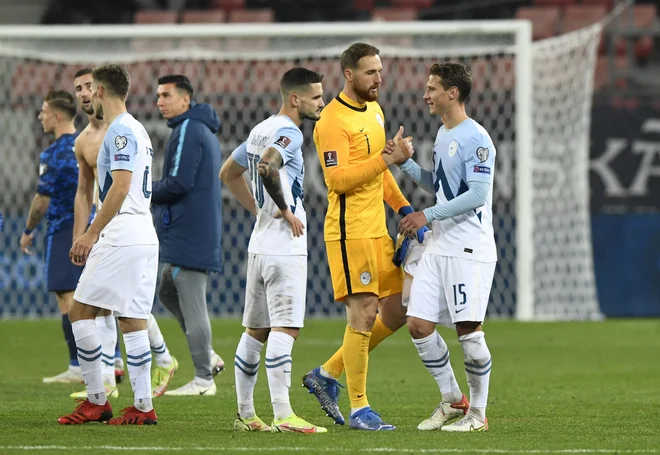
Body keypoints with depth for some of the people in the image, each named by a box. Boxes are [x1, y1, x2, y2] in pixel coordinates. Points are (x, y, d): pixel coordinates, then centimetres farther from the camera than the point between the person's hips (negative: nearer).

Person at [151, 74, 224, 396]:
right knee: (169, 293, 18)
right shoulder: (203, 130, 19)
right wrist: (152, 195, 16)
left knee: (191, 304, -7)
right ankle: (207, 357, 16)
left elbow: (178, 183, -21)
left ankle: (203, 378, -5)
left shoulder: (188, 131, -13)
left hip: (189, 234, -11)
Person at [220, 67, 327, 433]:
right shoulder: (288, 133, -13)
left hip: (260, 245, 10)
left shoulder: (260, 130, 16)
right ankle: (283, 415, -18)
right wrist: (285, 210, -19)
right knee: (285, 328, -12)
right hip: (284, 246, -10)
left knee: (256, 330, 13)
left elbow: (228, 174, 27)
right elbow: (267, 167, -32)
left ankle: (245, 414, 16)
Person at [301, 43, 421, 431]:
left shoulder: (374, 111, 15)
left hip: (377, 230, 9)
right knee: (363, 315, -8)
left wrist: (404, 208, 17)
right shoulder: (333, 121, -13)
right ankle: (359, 409, 0)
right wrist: (387, 158, -24)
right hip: (349, 231, -9)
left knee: (397, 312, 8)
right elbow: (338, 179, -22)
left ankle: (327, 375, 20)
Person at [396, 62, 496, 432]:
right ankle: (452, 400, 17)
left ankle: (478, 413, 6)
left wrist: (428, 216, -19)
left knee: (469, 330, -5)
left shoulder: (475, 138, -13)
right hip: (439, 247, 9)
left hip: (470, 249, -9)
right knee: (419, 324, 3)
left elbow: (478, 194, -19)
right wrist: (406, 163, 12)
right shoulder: (443, 135, 15)